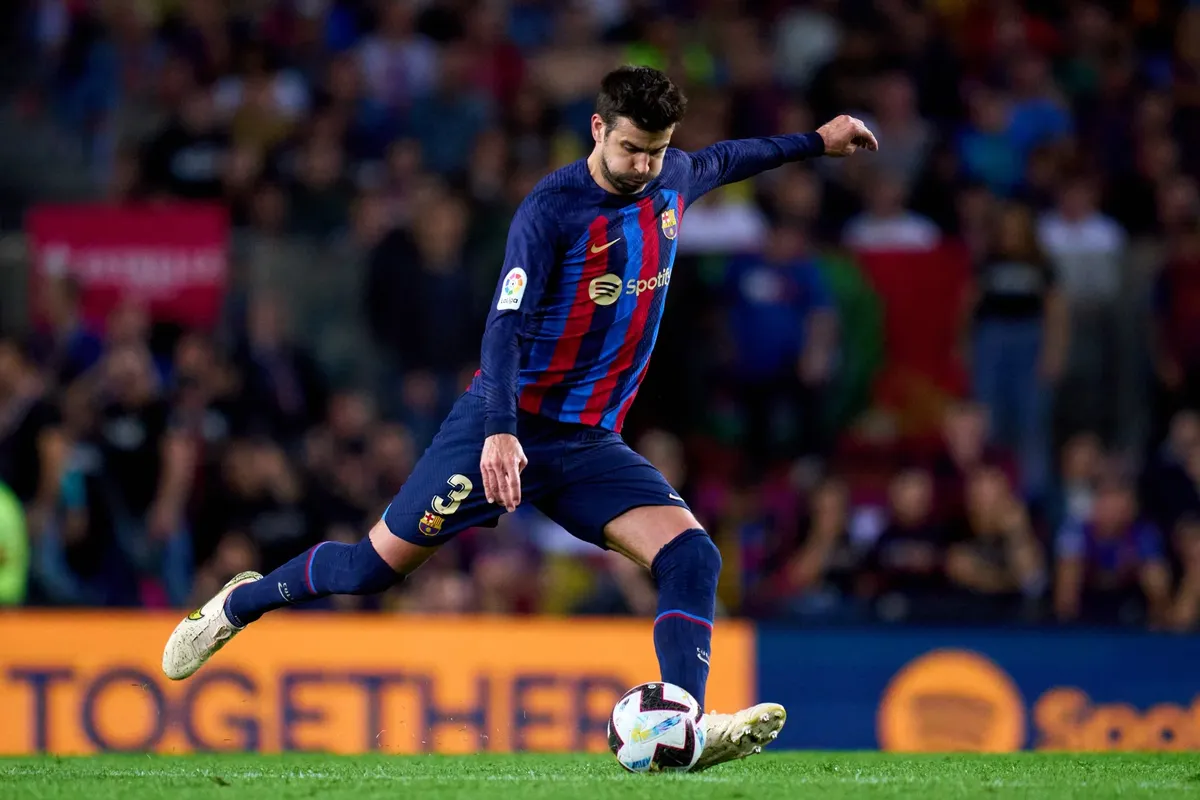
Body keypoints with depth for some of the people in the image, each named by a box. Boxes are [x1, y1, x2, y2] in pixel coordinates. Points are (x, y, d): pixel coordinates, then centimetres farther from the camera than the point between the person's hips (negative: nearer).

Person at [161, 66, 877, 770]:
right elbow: (506, 324, -22)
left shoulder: (673, 181, 4)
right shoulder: (553, 208, -16)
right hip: (506, 427, -5)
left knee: (692, 555, -19)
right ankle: (240, 604, 26)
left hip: (590, 445, 5)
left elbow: (718, 161, 30)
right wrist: (499, 432, -35)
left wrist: (814, 143, 38)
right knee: (374, 567, -1)